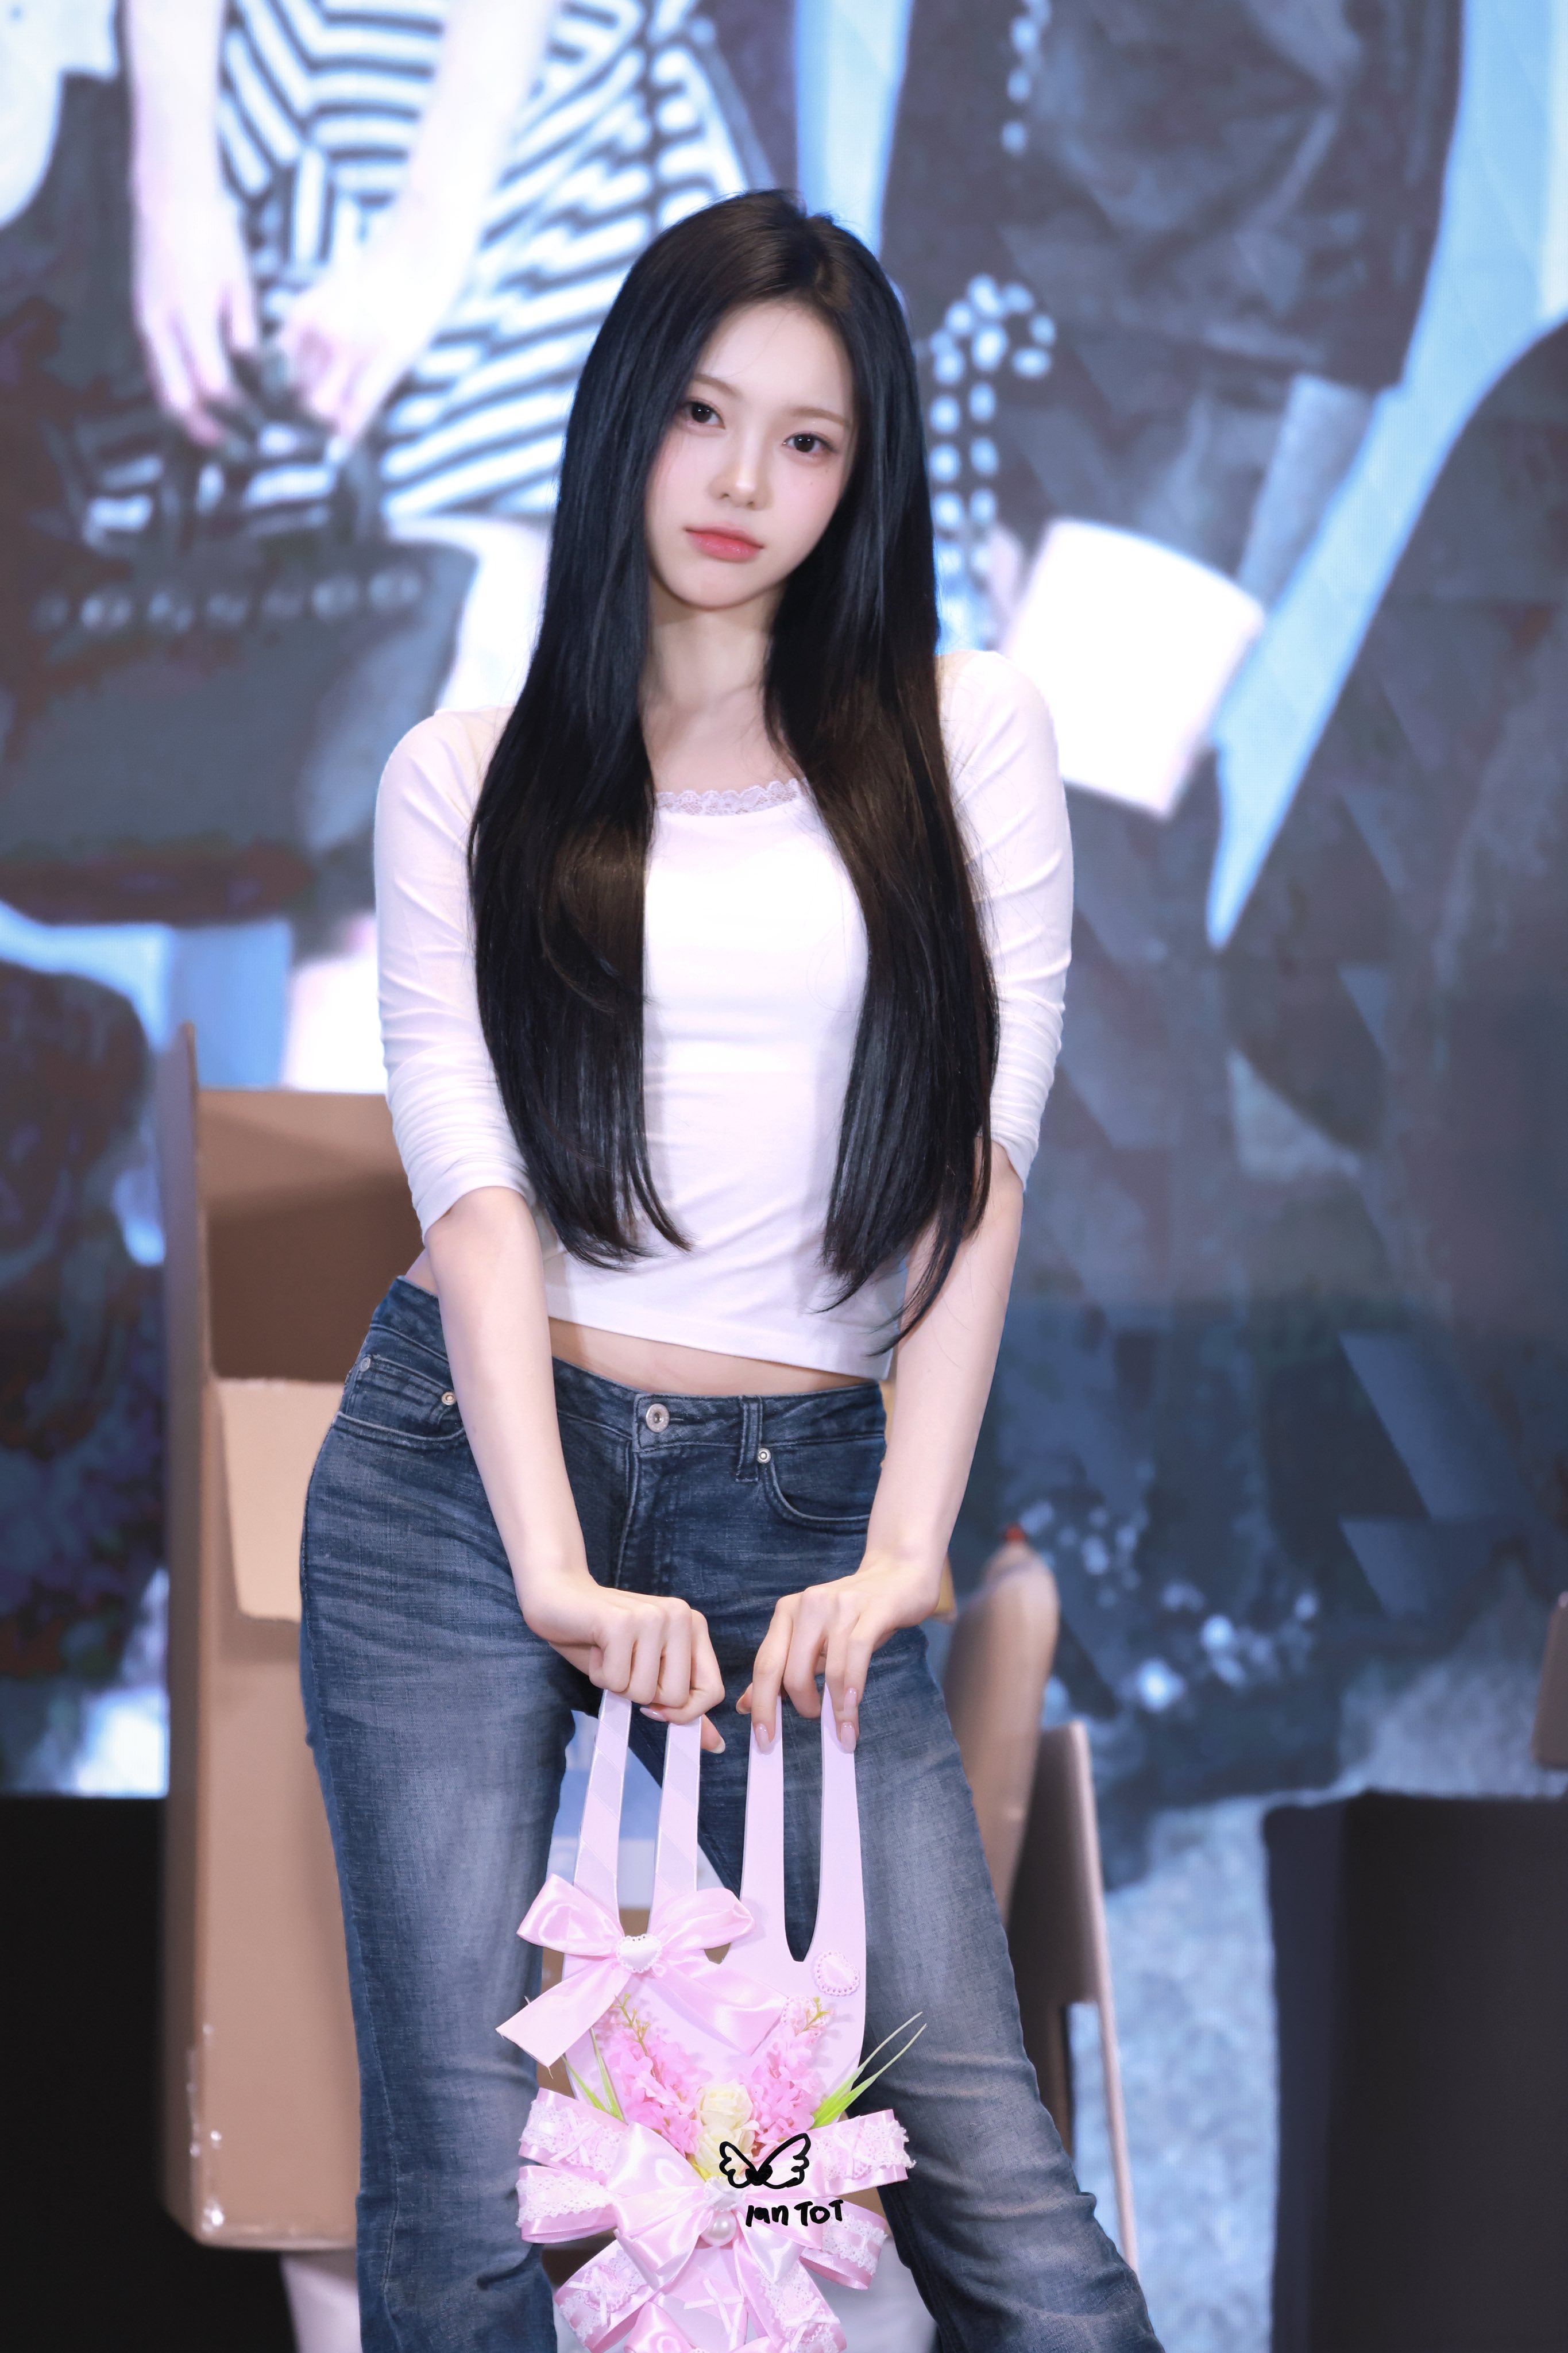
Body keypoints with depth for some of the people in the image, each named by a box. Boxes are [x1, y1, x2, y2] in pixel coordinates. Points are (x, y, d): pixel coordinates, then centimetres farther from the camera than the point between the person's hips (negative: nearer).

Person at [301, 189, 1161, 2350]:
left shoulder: (965, 736, 11)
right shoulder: (468, 777, 11)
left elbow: (979, 1145, 2)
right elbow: (473, 1177, -1)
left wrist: (905, 1549, -9)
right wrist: (559, 1570, -14)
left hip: (798, 1499, 0)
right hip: (464, 1480, 0)